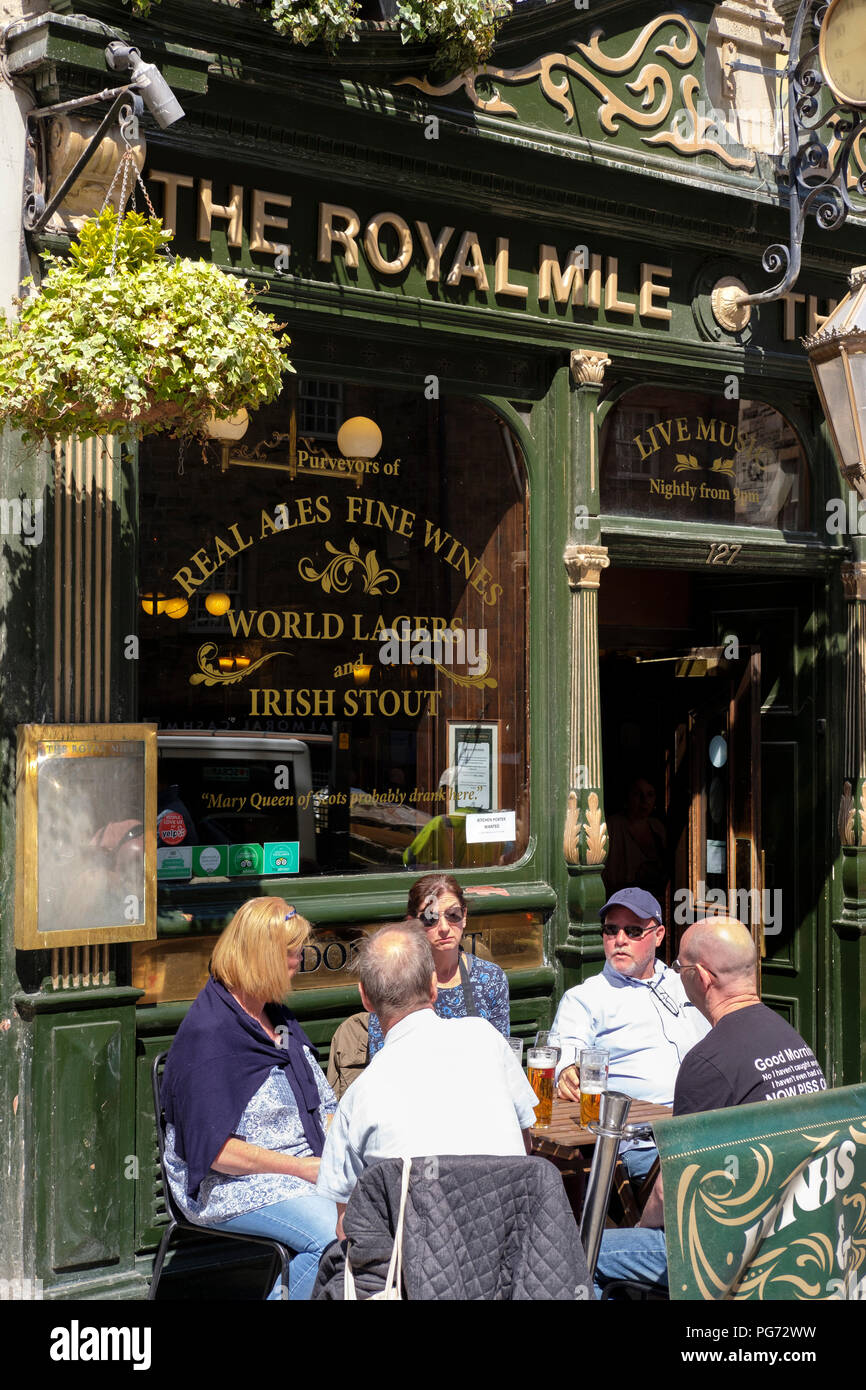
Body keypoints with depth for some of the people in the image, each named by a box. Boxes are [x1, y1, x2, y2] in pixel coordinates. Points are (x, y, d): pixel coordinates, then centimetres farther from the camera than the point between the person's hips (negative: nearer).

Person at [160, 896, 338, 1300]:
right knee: (334, 1235, -29)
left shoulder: (280, 1021, 16)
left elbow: (323, 1106, 20)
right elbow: (217, 1151, -16)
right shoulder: (207, 1035, -12)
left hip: (306, 1168, 8)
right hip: (230, 1186, -8)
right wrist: (304, 1168, -16)